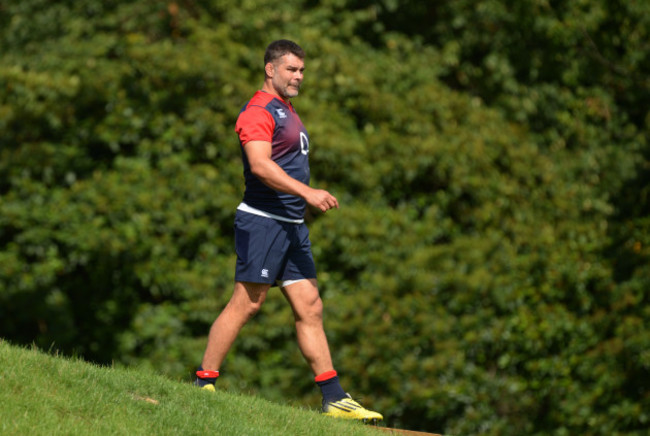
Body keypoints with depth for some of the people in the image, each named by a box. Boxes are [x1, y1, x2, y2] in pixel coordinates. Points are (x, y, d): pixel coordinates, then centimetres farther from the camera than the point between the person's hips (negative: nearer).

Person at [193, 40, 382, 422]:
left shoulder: (286, 111, 22)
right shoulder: (259, 111, -10)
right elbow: (260, 164, -24)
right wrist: (307, 193, -30)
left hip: (292, 226, 9)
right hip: (263, 221, -9)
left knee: (310, 308, 4)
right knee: (246, 304, -8)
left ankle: (334, 398, 2)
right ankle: (203, 384, 0)